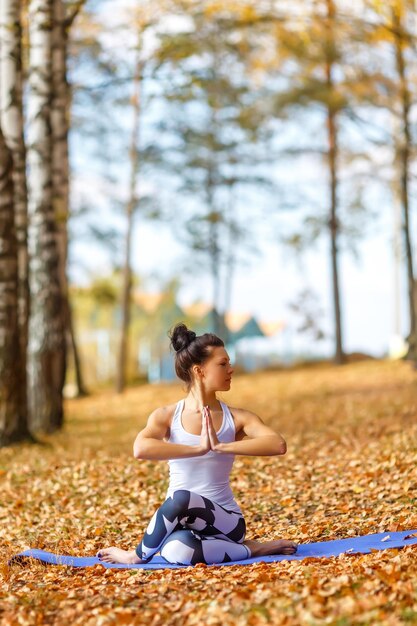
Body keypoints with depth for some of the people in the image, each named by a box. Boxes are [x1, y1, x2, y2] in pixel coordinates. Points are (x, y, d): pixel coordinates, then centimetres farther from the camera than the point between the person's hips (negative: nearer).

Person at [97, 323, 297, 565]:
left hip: (226, 520, 1)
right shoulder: (166, 416, -1)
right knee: (175, 549, -38)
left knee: (181, 499, -34)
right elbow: (141, 449, -22)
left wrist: (221, 447, -24)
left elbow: (278, 444, -19)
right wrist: (198, 449, -25)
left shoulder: (237, 418, -1)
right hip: (181, 521, 0)